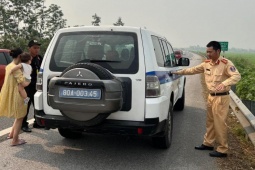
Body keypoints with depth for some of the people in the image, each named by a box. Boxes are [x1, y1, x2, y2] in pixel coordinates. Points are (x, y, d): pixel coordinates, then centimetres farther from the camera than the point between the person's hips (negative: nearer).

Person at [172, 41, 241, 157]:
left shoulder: (226, 63, -16)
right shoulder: (206, 63, 6)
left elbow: (237, 76, -25)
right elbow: (193, 70, 17)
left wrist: (224, 83, -40)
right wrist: (180, 72, 16)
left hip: (221, 98, -7)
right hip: (211, 96, 8)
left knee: (219, 123, -3)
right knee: (210, 122, 18)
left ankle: (222, 150, 8)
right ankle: (208, 143, 32)